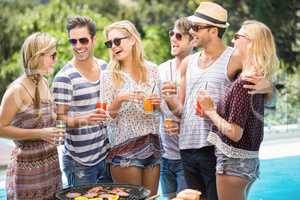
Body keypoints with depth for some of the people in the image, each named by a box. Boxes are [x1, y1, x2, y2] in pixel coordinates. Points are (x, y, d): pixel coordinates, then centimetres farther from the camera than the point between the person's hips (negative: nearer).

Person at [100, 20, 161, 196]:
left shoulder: (151, 69, 3)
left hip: (152, 144, 3)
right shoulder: (109, 75, -4)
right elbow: (106, 115, -4)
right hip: (125, 148, -3)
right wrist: (119, 99, -21)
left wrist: (158, 103, -8)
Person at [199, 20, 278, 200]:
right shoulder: (258, 80, 5)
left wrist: (210, 111, -10)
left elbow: (234, 133, -23)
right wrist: (214, 110, 7)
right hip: (250, 160, 8)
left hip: (233, 162, -8)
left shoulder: (243, 83, -22)